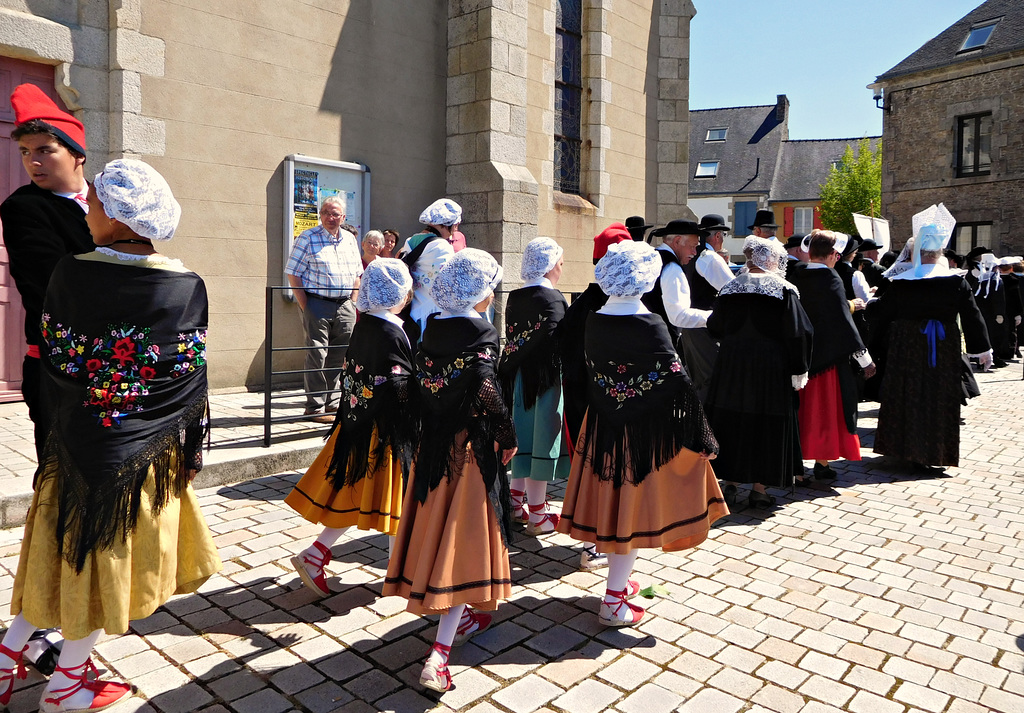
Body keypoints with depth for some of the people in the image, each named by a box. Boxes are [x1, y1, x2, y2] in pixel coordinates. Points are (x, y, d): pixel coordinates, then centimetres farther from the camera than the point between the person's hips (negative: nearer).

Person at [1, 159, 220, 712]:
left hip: (78, 443, 2)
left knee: (68, 552, 21)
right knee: (106, 559, 14)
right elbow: (192, 385, -8)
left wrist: (76, 416, 15)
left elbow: (53, 367, -3)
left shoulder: (70, 274, -10)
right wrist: (191, 450, 4)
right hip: (146, 453, -1)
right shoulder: (188, 288, -12)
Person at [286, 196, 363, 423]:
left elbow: (357, 274, 19)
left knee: (339, 356, 9)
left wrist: (352, 303, 9)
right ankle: (315, 408, 3)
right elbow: (293, 273, -6)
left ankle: (332, 403, 21)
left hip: (344, 306, 6)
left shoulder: (350, 239, 13)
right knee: (317, 356, -4)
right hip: (317, 304, -5)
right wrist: (305, 307, -11)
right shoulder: (308, 238, -3)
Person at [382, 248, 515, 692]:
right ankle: (439, 653, -4)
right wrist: (508, 438, -9)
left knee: (436, 528, 18)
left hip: (433, 442, 7)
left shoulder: (432, 328, 4)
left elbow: (421, 382, 8)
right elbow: (487, 393, -22)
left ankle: (460, 618, 38)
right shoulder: (482, 334, -15)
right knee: (463, 536, -1)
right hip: (470, 445, -7)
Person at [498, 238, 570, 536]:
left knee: (524, 435, 17)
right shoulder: (553, 299, -15)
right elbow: (557, 342, -22)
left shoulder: (514, 298, 6)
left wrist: (514, 365, 11)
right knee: (542, 438, 1)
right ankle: (537, 515, 11)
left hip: (518, 375, 7)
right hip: (544, 378, -7)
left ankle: (517, 502, 29)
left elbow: (511, 339, 8)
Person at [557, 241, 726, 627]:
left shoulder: (594, 320, -2)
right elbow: (677, 382, -18)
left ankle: (618, 582, 35)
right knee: (632, 506, 4)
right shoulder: (649, 325, -19)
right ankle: (613, 602, 12)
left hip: (602, 425, 6)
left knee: (613, 502, 18)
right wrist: (700, 436, -11)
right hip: (643, 429, -6)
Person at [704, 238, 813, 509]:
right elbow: (797, 332, -11)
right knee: (766, 425, 7)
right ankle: (759, 488, 12)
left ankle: (729, 484, 16)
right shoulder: (784, 290, -7)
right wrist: (798, 372, -5)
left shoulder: (730, 288, 2)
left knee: (730, 422, 10)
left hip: (732, 365, 3)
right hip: (771, 369, -3)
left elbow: (714, 328, 10)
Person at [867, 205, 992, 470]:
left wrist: (868, 304, 23)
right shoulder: (956, 281, -7)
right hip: (944, 350, 1)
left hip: (908, 348, 0)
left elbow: (882, 312, 1)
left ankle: (912, 451, 16)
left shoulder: (901, 282, -9)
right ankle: (934, 452, 18)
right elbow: (972, 316, -4)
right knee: (940, 398, 10)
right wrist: (983, 349, 3)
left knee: (910, 396, 9)